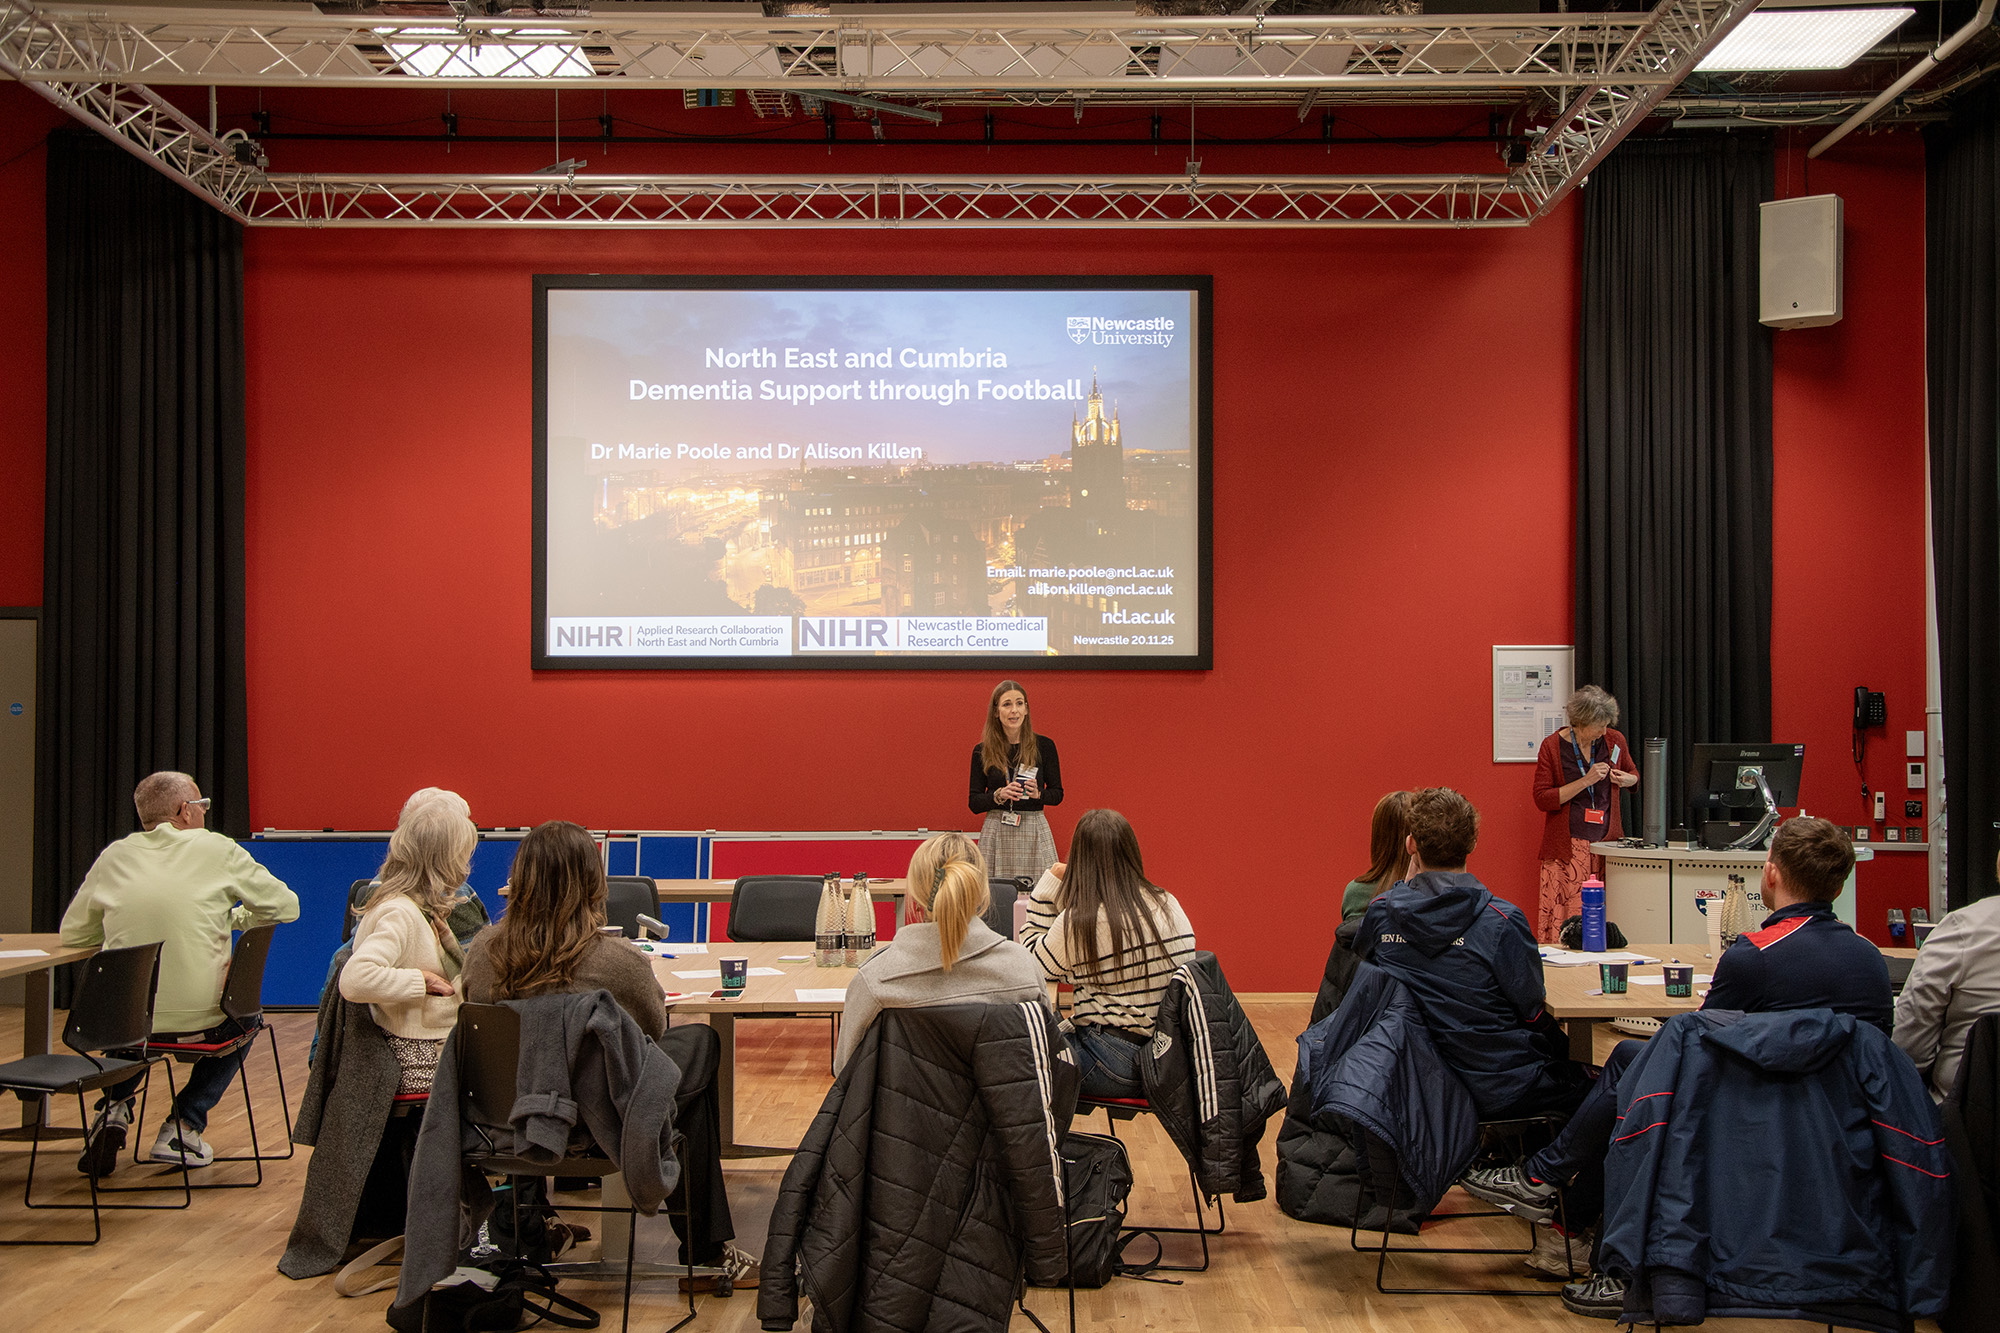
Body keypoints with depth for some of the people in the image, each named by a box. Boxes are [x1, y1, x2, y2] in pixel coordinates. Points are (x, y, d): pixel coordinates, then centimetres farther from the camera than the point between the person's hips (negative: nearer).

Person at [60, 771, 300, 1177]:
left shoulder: (114, 857, 5)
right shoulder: (217, 850, -3)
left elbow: (72, 935, 14)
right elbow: (286, 906, 6)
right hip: (199, 1020, -3)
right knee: (244, 1017, 31)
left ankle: (114, 1107, 19)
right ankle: (183, 1128, 20)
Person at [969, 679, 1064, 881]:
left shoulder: (1044, 746, 3)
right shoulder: (982, 751, 4)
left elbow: (1057, 794, 8)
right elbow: (974, 803, 5)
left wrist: (1037, 794, -12)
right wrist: (999, 795, -13)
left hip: (1034, 832, 0)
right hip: (996, 834, 0)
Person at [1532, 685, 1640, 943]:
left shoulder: (1614, 741, 6)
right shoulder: (1552, 746, -3)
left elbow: (1634, 774, 25)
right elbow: (1542, 799, -7)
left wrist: (1626, 779, 0)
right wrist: (1586, 781, -15)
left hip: (1607, 841, 3)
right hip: (1568, 845, -3)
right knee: (1564, 914, -10)